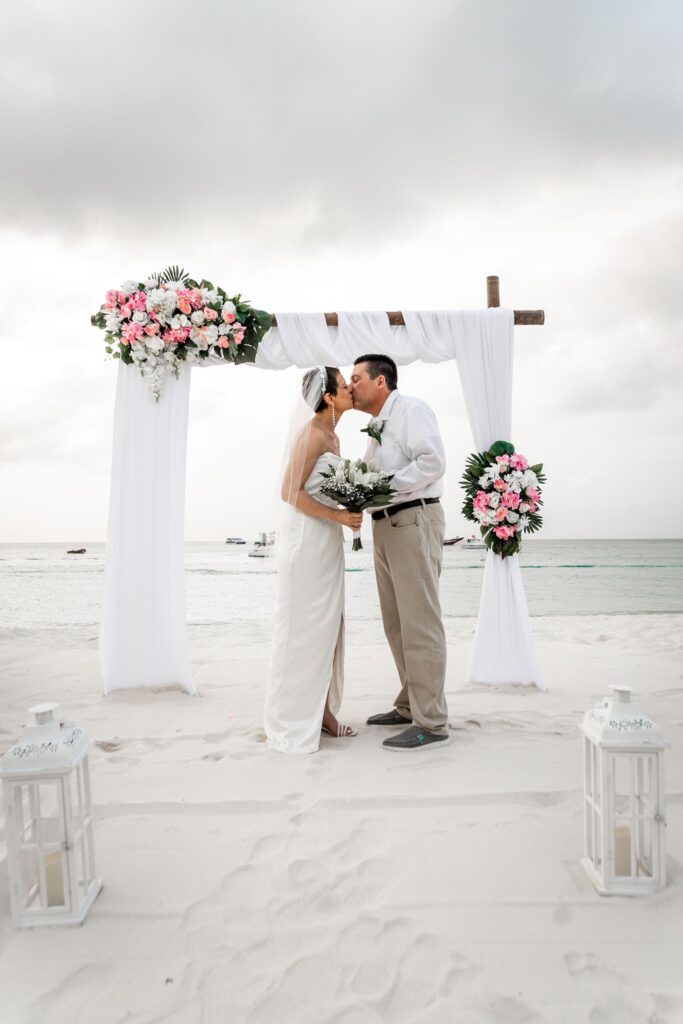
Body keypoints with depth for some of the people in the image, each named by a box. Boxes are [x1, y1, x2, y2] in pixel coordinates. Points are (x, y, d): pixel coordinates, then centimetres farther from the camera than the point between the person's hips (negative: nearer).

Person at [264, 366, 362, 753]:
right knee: (302, 628, -2)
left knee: (327, 626, 11)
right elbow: (291, 493, -17)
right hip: (306, 540, -9)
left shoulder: (332, 436, 15)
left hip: (328, 542, 9)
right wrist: (340, 516, -18)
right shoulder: (312, 434, -13)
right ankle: (293, 724, 9)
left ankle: (322, 711, 21)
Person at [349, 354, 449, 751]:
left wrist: (386, 486, -18)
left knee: (419, 621, -8)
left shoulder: (411, 409, -4)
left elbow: (433, 461, -17)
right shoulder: (377, 427, 23)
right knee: (396, 623, 13)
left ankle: (431, 723, -2)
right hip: (385, 525, 10)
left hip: (414, 520, -10)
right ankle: (410, 705, 25)